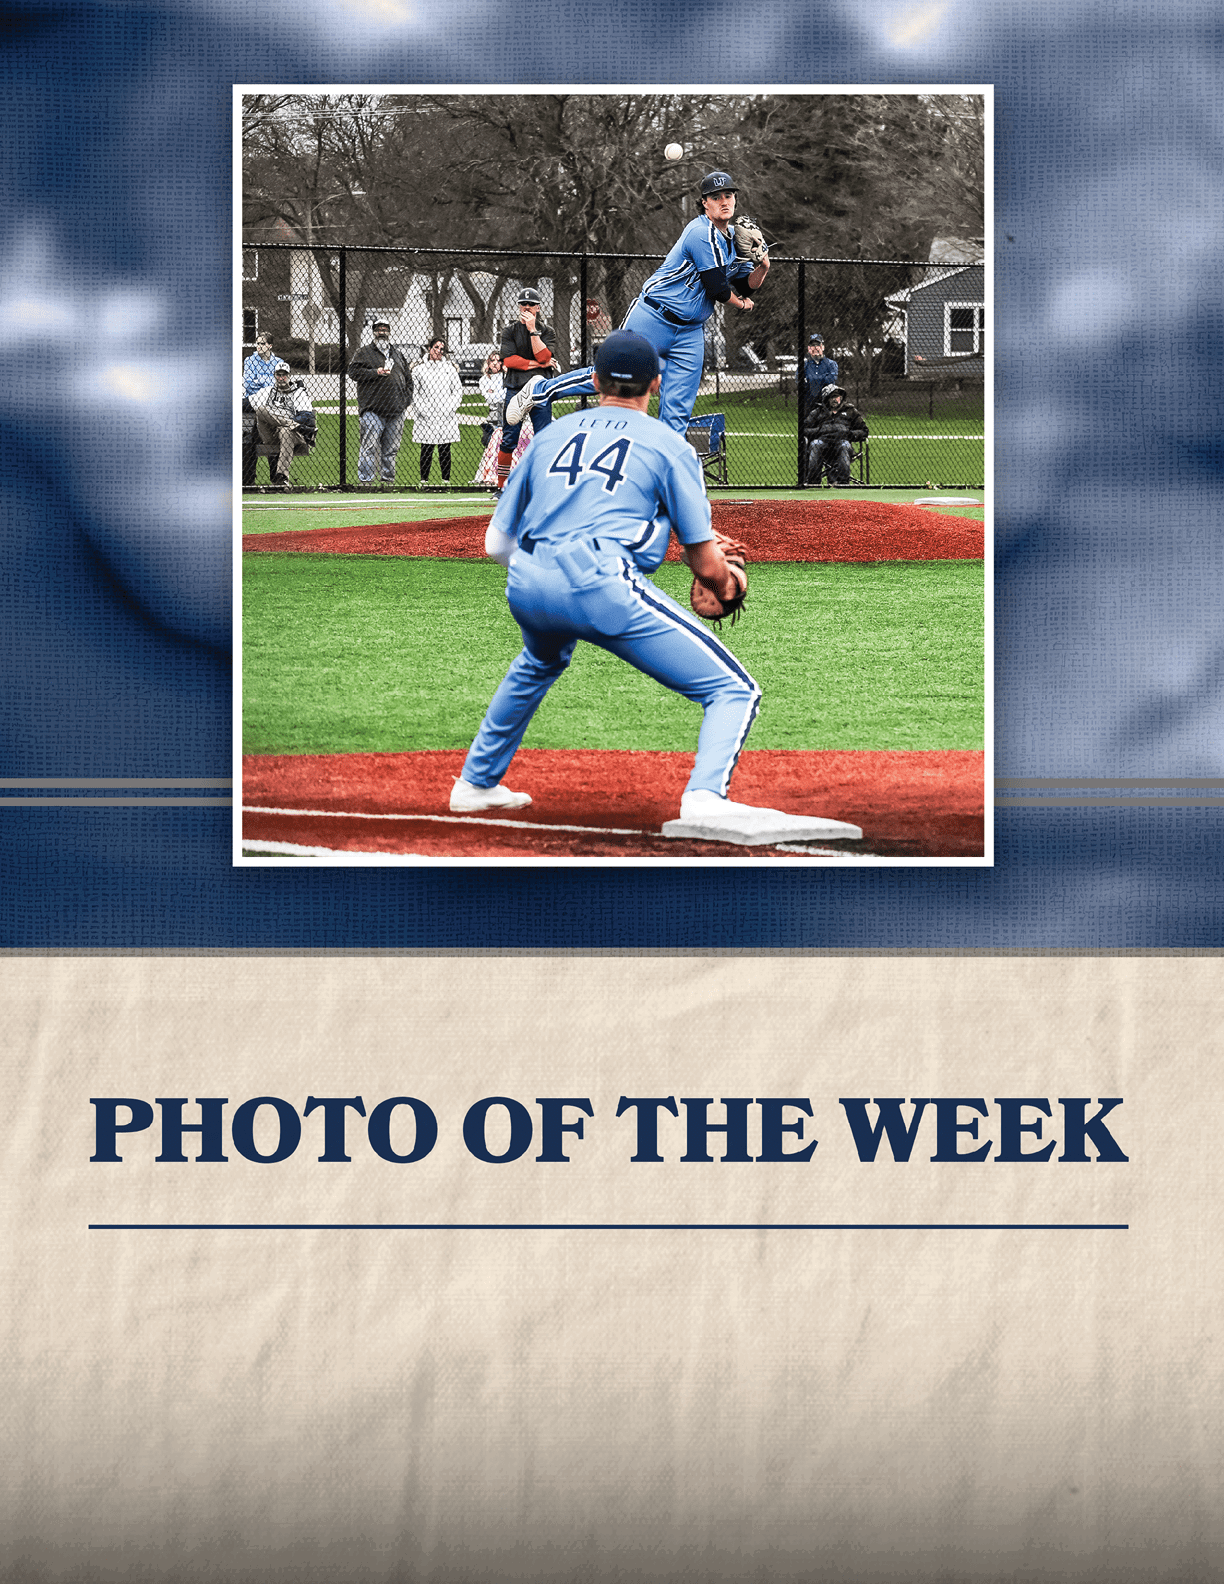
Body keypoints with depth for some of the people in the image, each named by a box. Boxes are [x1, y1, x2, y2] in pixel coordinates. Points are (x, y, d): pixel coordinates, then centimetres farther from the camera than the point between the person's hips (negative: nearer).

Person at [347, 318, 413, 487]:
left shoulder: (397, 354, 19)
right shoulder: (366, 352, 4)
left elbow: (408, 377, 23)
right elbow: (353, 371, -7)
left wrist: (407, 400, 12)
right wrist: (376, 373, -16)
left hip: (395, 410, 5)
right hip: (372, 409, -5)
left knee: (391, 448, 7)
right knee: (370, 446, -10)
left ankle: (388, 478, 13)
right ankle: (365, 480, -9)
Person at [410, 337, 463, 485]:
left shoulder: (450, 369, 11)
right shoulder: (419, 369, 7)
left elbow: (458, 391, 10)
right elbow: (414, 393, 6)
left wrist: (449, 408, -3)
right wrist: (423, 410, -6)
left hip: (446, 418, 1)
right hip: (425, 418, -1)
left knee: (445, 450, 0)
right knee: (426, 450, -2)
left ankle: (446, 479, 5)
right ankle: (424, 479, 4)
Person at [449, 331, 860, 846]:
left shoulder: (550, 434, 25)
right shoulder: (669, 445, 13)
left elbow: (496, 543, 24)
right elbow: (706, 562, 9)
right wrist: (725, 585, 31)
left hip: (522, 586, 6)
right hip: (603, 582, -6)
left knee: (542, 661, 42)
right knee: (733, 691, -3)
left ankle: (477, 784, 46)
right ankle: (705, 799, -30)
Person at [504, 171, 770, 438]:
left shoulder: (735, 238, 13)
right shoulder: (703, 234, -16)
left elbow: (746, 286, 14)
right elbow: (717, 288, -17)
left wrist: (763, 267, -6)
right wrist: (741, 304, 3)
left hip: (690, 333, 8)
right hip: (654, 318, -8)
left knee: (677, 415, -2)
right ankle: (540, 391, 12)